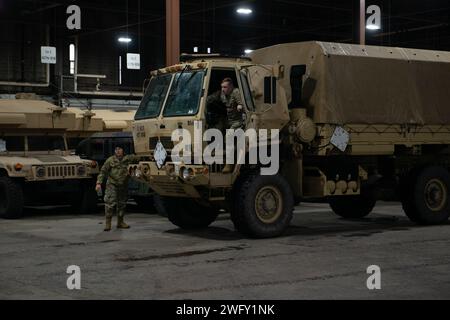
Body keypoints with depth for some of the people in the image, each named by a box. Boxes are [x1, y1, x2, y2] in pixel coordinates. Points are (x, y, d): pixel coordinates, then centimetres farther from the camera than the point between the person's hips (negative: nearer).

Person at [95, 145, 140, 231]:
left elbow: (138, 158, 11)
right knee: (110, 203, -11)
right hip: (112, 185, -4)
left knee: (122, 204, 12)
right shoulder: (110, 160, -5)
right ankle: (108, 223, -5)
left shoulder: (128, 158, 2)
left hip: (123, 185, 4)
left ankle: (120, 222, 25)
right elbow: (103, 172, -4)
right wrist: (99, 183, -12)